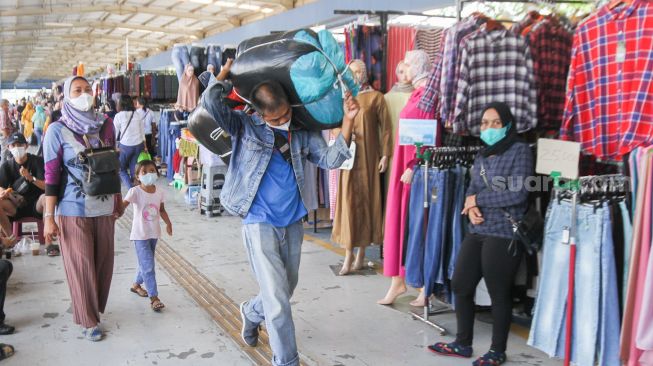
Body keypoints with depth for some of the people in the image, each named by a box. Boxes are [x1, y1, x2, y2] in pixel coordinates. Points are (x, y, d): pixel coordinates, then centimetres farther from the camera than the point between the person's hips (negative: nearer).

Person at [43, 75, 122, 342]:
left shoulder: (105, 125, 4)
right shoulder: (57, 130, -8)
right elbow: (51, 176, -9)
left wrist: (118, 199, 15)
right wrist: (49, 216, -11)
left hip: (104, 207, 4)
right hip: (74, 210, -4)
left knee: (103, 261, 12)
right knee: (81, 266, 5)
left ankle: (96, 308, 34)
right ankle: (88, 320, 20)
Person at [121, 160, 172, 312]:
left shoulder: (160, 192, -1)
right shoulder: (135, 191, -17)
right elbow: (123, 204, -29)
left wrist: (168, 223, 3)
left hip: (154, 233, 6)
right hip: (140, 235, -6)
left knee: (146, 264, 21)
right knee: (148, 266, -9)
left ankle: (136, 285, 45)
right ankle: (154, 297, -4)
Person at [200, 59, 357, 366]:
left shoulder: (303, 133, 3)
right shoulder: (244, 126, -7)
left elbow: (330, 160, -2)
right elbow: (210, 103, -19)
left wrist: (348, 121, -10)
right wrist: (224, 76, -4)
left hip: (293, 224, 5)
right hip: (260, 225, -5)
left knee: (284, 291, 21)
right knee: (278, 301, -6)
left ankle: (251, 312, 53)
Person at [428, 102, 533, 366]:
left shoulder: (520, 150, -6)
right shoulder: (482, 155, 15)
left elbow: (518, 194, -16)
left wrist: (478, 199, -9)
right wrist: (471, 207, -8)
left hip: (504, 235, -7)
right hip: (477, 232, 7)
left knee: (499, 293, 4)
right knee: (460, 285, 9)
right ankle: (462, 344, 26)